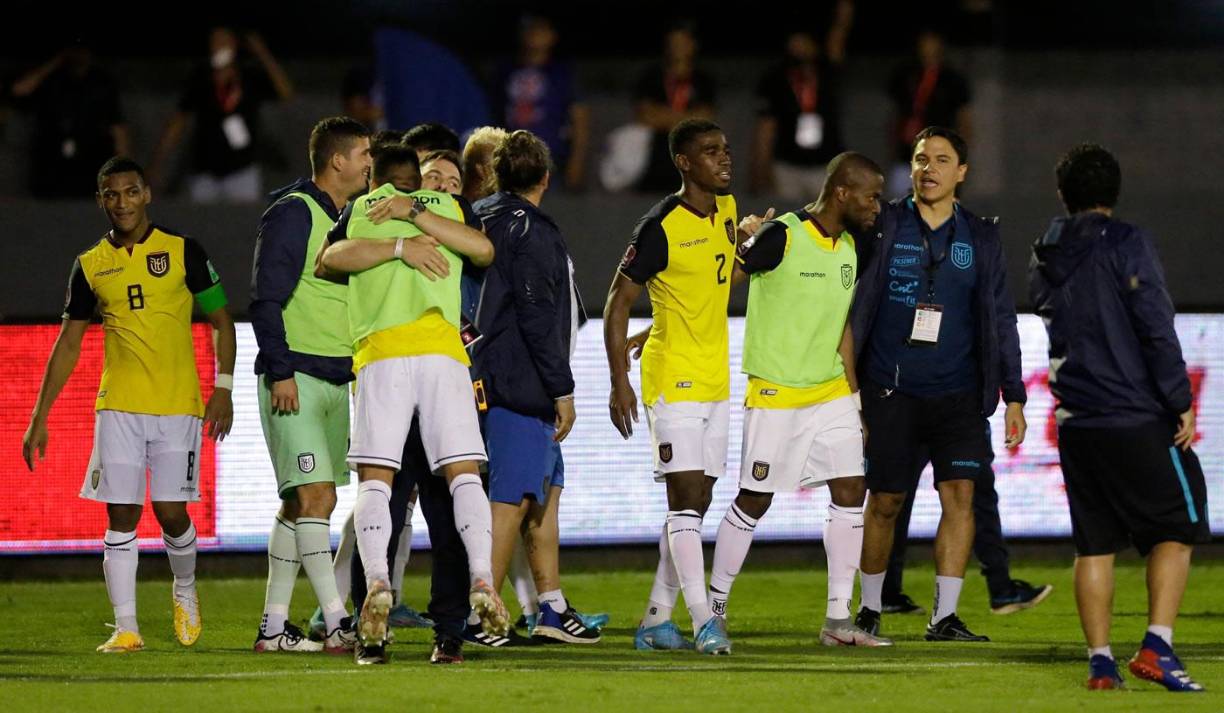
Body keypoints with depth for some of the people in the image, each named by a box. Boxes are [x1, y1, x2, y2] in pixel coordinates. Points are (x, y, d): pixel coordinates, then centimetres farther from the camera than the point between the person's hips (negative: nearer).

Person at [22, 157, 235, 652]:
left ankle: (185, 591, 25)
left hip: (178, 406, -2)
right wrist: (39, 418, 9)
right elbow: (68, 343, 13)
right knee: (121, 515, -3)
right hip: (118, 406, 2)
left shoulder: (183, 252, 2)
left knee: (170, 512, -4)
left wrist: (223, 388, -4)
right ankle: (125, 627, -1)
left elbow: (221, 321, 7)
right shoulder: (90, 266, 9)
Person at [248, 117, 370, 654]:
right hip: (295, 380, -9)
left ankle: (272, 626, 12)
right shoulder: (292, 214, -9)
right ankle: (338, 625, -18)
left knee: (302, 503, 8)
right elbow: (266, 300, -13)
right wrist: (280, 371, -19)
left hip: (338, 382, 9)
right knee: (316, 496, -14)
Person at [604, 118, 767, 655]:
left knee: (696, 503, 9)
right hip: (672, 378, -8)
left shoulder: (727, 210, 8)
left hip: (716, 379, 8)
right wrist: (619, 382, -15)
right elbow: (618, 303, -11)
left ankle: (656, 621, 16)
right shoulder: (662, 227, -14)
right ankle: (703, 621, -19)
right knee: (686, 496, -13)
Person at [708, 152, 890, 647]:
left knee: (851, 491, -1)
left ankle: (838, 620, 1)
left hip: (830, 393, 7)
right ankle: (714, 606, 15)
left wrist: (855, 398, 16)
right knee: (755, 500, -1)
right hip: (776, 395, -7)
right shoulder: (782, 238, -15)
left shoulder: (847, 248, 9)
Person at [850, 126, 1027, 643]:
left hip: (958, 393, 1)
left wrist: (1013, 395, 4)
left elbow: (1000, 319, 9)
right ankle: (870, 609, 21)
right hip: (890, 392, -1)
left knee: (959, 494, -10)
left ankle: (945, 616, -7)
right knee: (884, 502, 4)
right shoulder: (882, 227, 0)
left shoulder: (980, 238, 6)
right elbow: (852, 303, 3)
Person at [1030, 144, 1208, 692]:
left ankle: (1100, 662, 4)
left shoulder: (1044, 261, 12)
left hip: (1076, 422, 5)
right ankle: (1157, 647, -8)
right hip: (1138, 418, -5)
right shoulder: (1127, 244, -8)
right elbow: (1156, 328, -13)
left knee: (1094, 544, 9)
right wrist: (1181, 402, -11)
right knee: (1177, 528, 4)